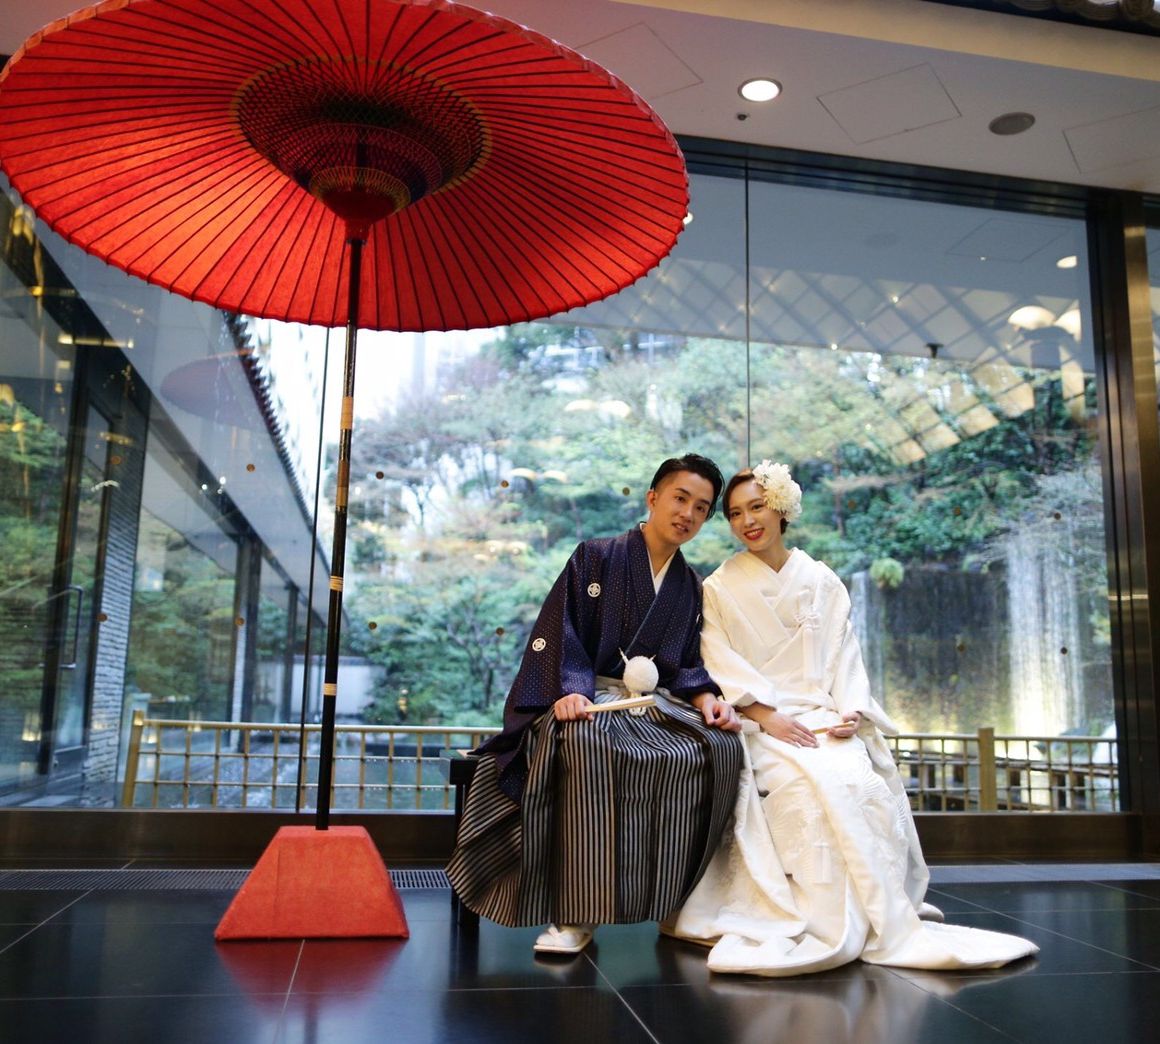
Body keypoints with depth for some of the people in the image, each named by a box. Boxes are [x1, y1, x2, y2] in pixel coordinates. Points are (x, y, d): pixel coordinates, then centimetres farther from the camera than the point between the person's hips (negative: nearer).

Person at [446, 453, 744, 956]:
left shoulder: (690, 586, 18)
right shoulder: (596, 557, 3)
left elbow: (688, 664, 13)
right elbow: (558, 634, -6)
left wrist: (707, 698, -9)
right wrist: (569, 691, -23)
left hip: (657, 703, 5)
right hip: (588, 698, -4)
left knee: (720, 749, -28)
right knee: (587, 745, -41)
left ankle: (688, 904, -15)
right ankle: (575, 914, -32)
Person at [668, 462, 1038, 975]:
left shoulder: (822, 582, 15)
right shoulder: (719, 589, 7)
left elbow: (844, 654, 10)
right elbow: (720, 665, -2)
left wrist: (851, 711, -9)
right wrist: (767, 717, -16)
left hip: (822, 716, 2)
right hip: (757, 723, -2)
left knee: (858, 779, -28)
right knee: (813, 785, -31)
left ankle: (884, 919, -19)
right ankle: (830, 927, -25)